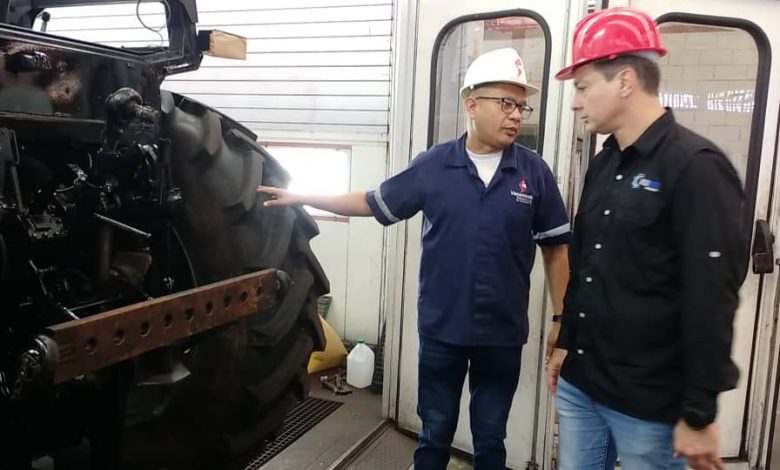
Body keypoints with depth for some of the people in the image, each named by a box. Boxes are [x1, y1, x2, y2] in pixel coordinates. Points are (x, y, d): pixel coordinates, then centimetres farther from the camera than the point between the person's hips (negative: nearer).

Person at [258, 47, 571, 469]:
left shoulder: (534, 172, -4)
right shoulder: (433, 165, -3)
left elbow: (556, 248, 1)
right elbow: (372, 202, 5)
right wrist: (301, 198, 4)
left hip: (503, 333, 0)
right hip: (441, 328, 0)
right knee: (434, 435, 16)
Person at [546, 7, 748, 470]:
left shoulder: (696, 167, -15)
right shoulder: (604, 164, 9)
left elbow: (712, 301, -18)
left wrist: (699, 414, -15)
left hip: (649, 402, -7)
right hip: (579, 383, 7)